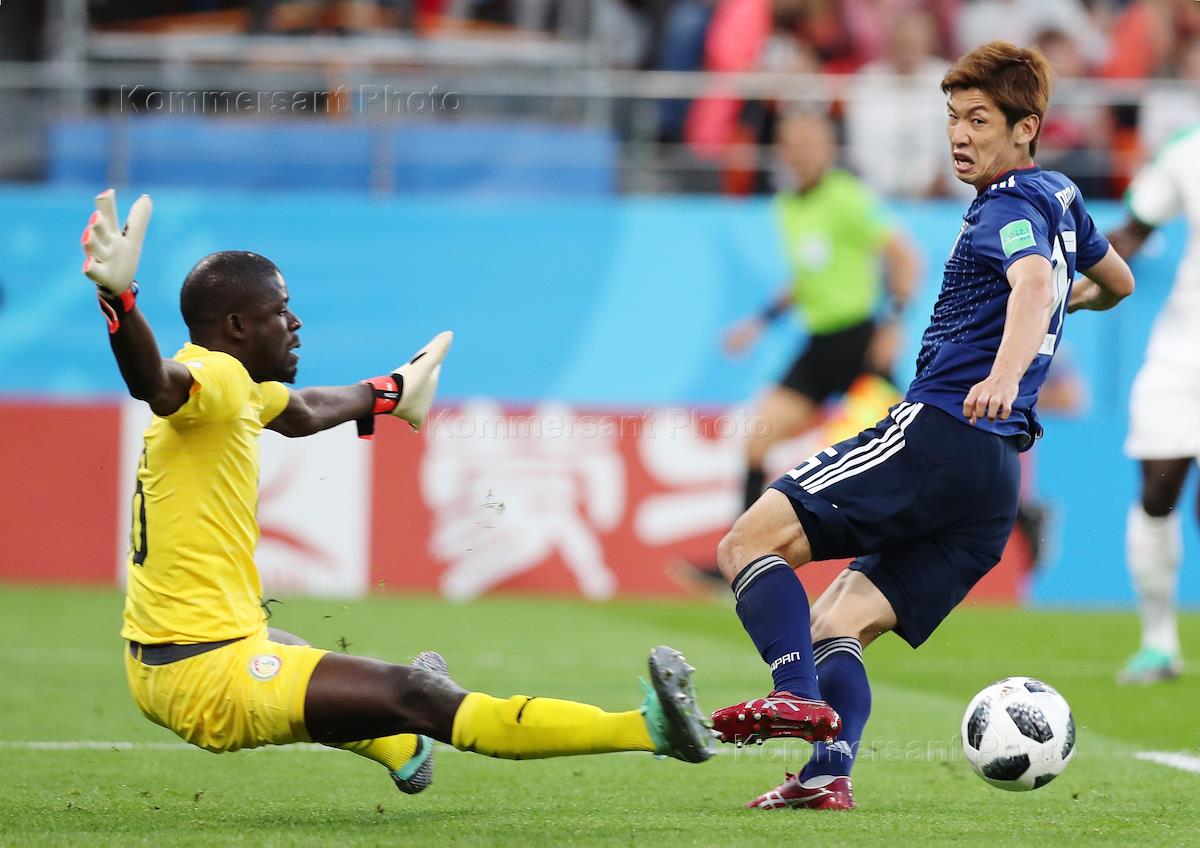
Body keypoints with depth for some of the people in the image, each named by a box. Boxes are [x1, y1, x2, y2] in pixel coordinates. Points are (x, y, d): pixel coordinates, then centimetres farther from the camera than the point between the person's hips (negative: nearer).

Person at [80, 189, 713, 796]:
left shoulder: (236, 388, 13)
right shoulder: (215, 378, -16)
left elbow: (300, 413, 35)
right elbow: (155, 384, -41)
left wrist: (389, 393, 52)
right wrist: (117, 297, -59)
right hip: (209, 678, -11)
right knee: (419, 700, -17)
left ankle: (402, 750, 70)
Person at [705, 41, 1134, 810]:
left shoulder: (1011, 208, -6)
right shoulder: (1060, 200, 22)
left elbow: (1033, 282, -28)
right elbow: (1118, 281, 41)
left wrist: (1004, 373, -47)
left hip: (939, 431, -9)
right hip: (999, 482, 9)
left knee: (750, 542, -14)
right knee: (834, 627, 6)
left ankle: (800, 695, -34)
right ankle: (828, 771, -17)